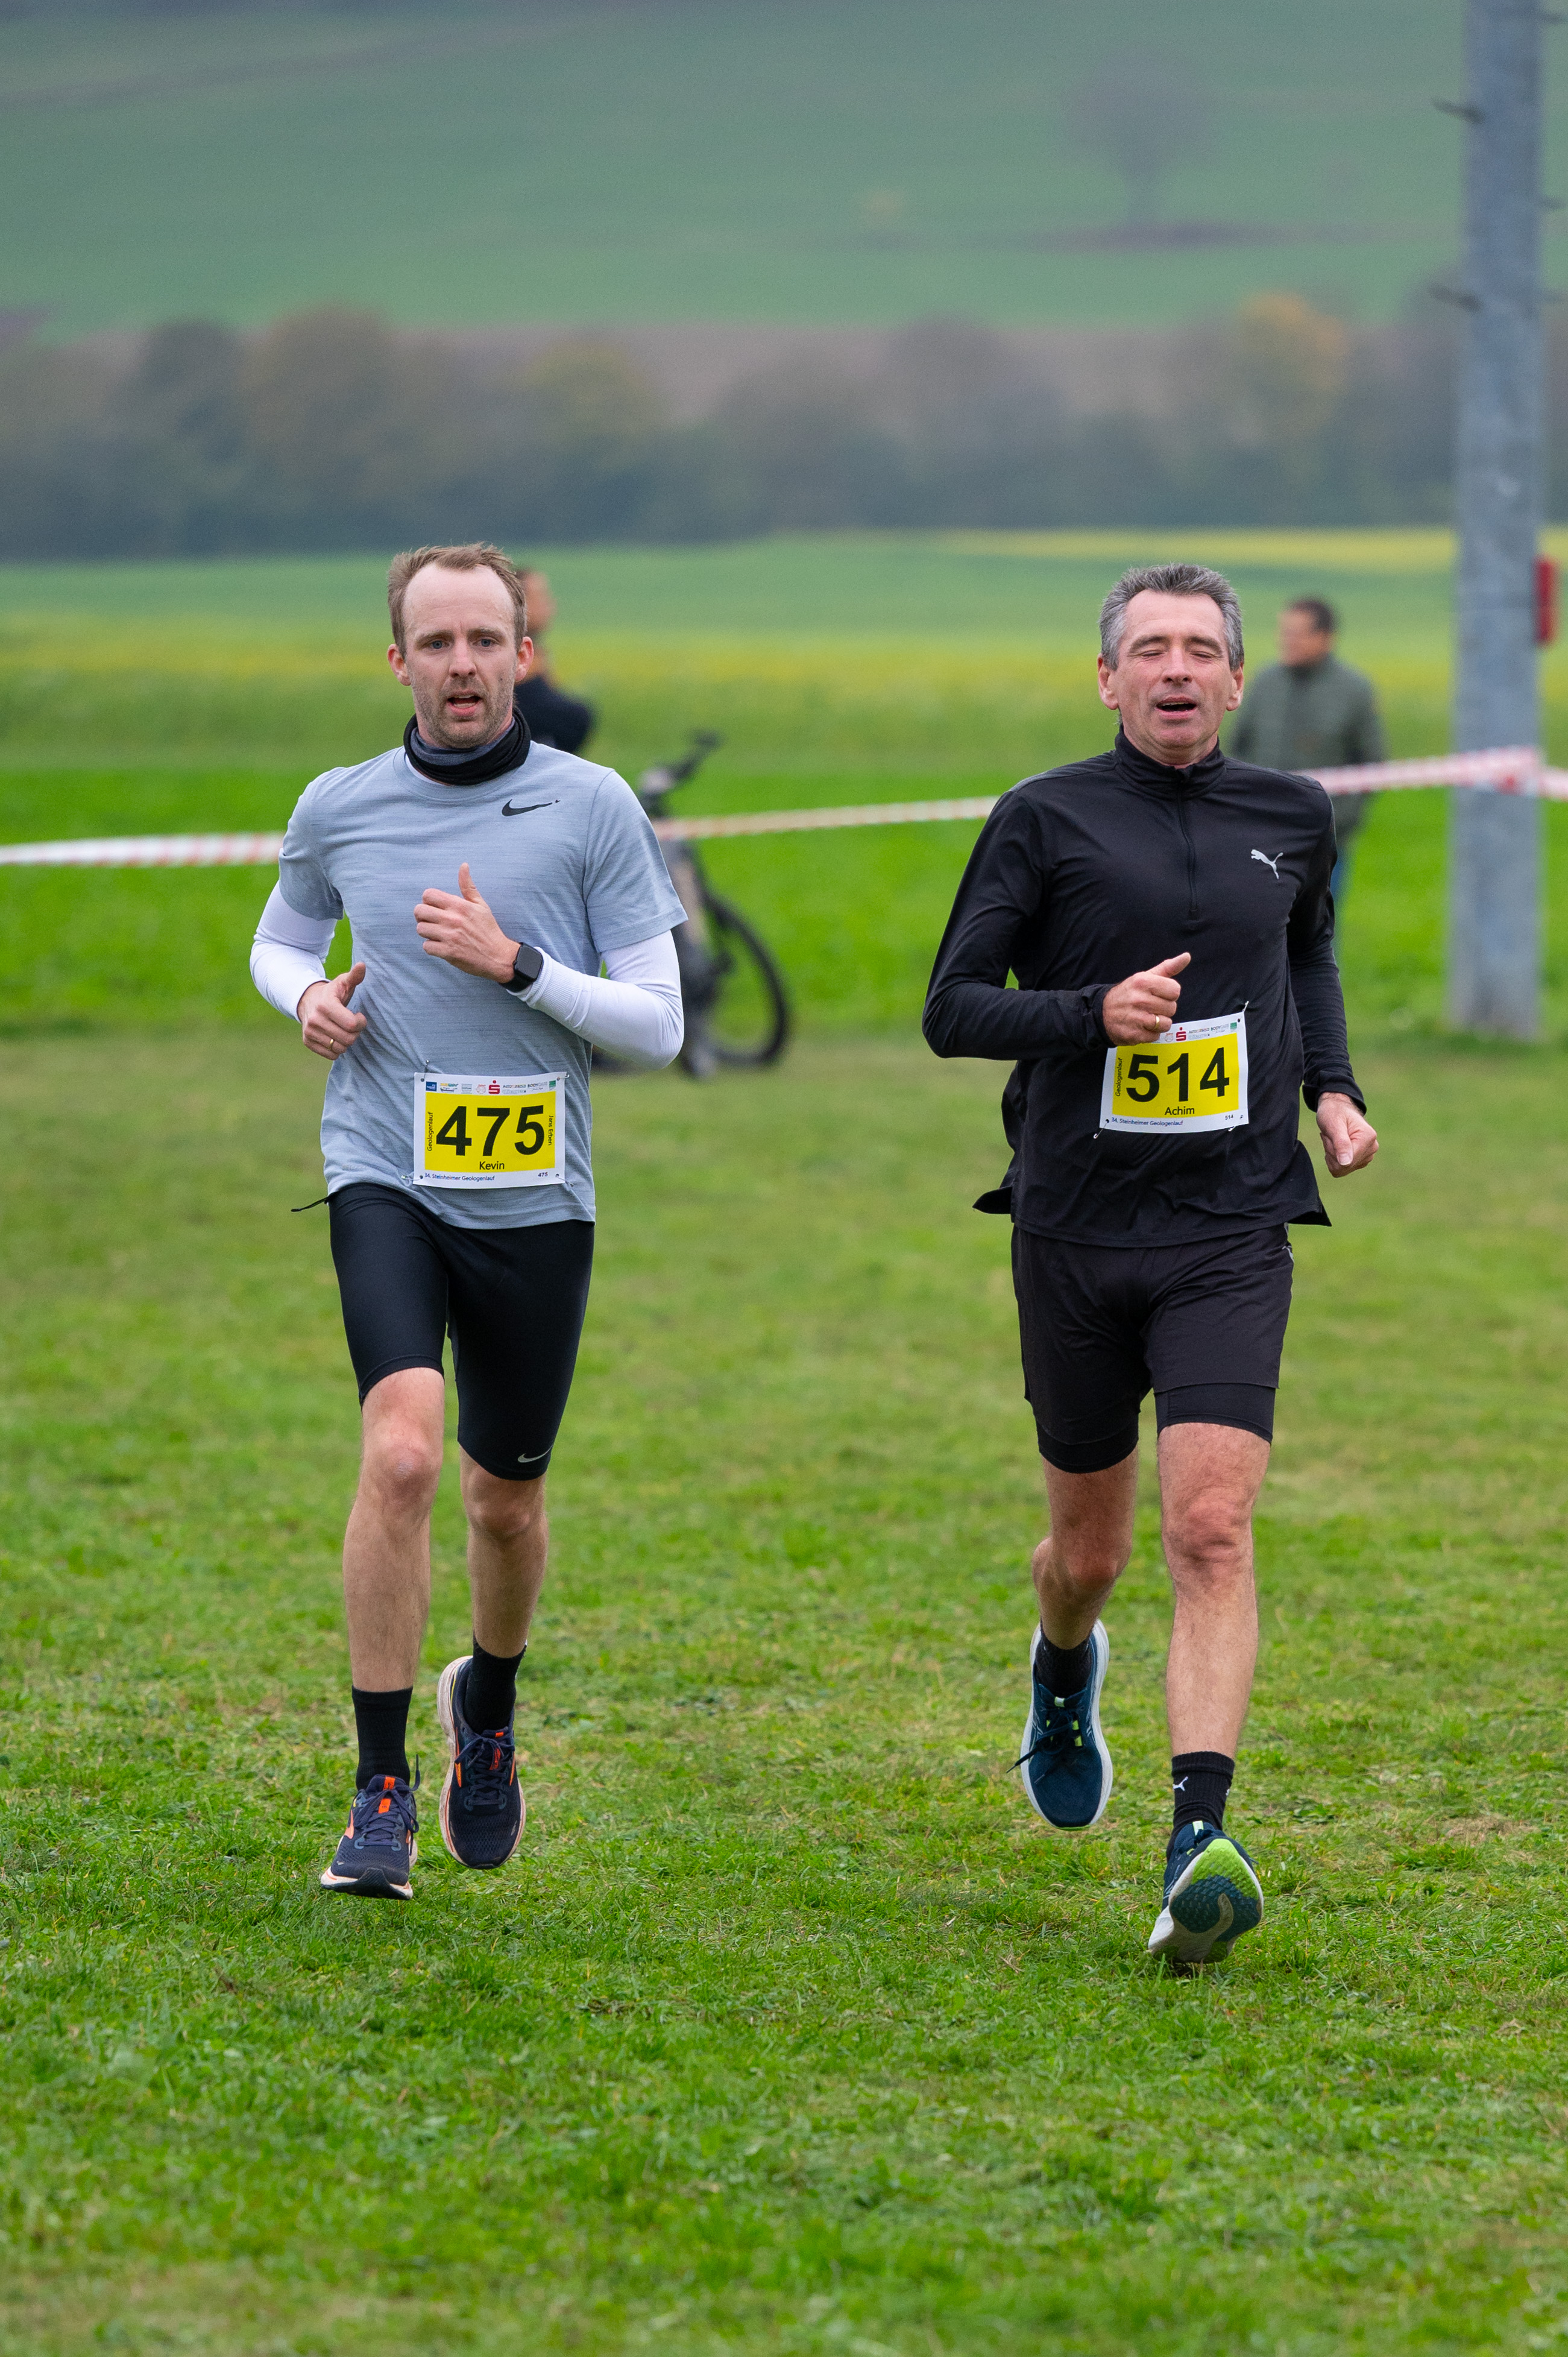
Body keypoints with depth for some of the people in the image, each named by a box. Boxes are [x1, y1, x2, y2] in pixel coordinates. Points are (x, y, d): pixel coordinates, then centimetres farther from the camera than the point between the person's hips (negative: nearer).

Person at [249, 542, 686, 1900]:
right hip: (386, 1180, -1)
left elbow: (658, 1026, -2)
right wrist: (308, 996, 1)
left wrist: (516, 963, -15)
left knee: (506, 1499, 12)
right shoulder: (338, 810, 4)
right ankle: (382, 1795, -16)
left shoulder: (594, 810, -2)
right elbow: (282, 936, 24)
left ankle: (488, 1708, 45)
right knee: (403, 1455, -22)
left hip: (534, 1202, 1)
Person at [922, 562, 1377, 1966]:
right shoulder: (1047, 821, -2)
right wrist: (1095, 1015, -19)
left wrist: (1335, 1087, 11)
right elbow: (954, 1008, -3)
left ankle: (1199, 1847, -25)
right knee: (1091, 1548, 13)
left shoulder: (1291, 821, 7)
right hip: (1076, 1231, 0)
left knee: (1212, 1531, -17)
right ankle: (1066, 1672, 50)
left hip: (1232, 1233, 0)